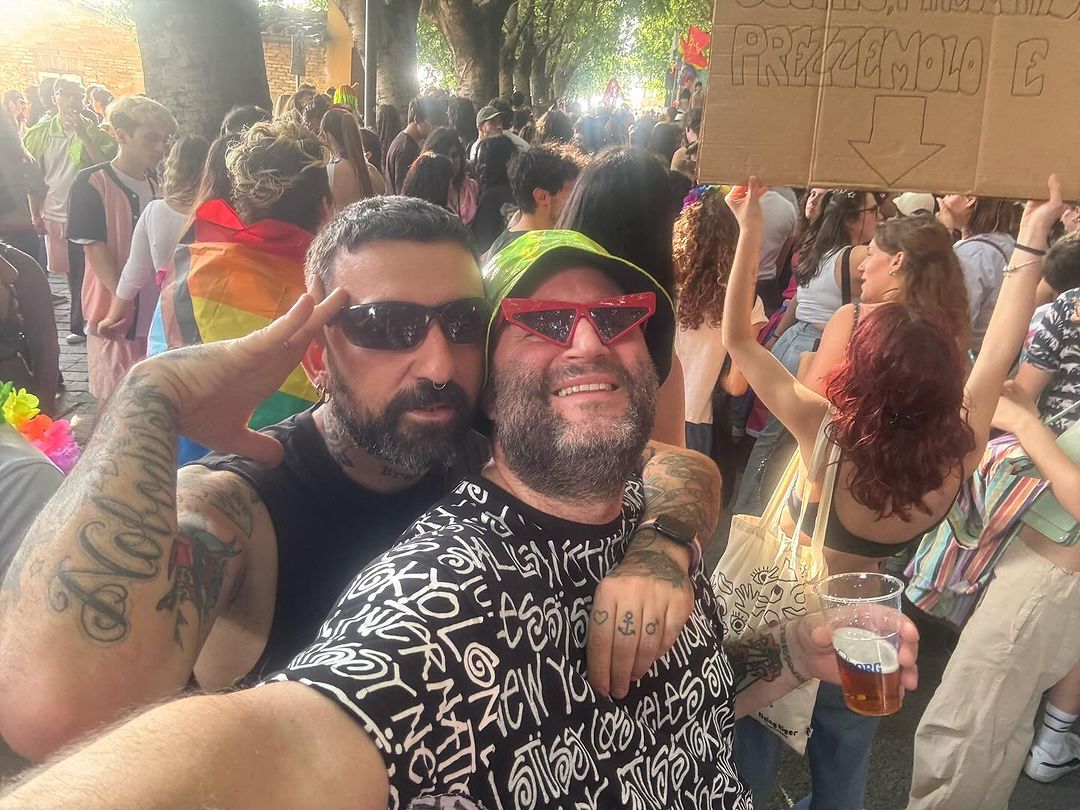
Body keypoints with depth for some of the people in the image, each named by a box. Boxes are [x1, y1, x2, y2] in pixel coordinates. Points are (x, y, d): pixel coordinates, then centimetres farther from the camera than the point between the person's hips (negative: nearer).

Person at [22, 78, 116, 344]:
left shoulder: (92, 131, -2)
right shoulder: (42, 132, 4)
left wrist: (82, 134, -22)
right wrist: (35, 214, 2)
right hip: (54, 214, 3)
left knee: (82, 272, -1)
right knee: (72, 273, 11)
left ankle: (79, 324, 10)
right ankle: (80, 324, 23)